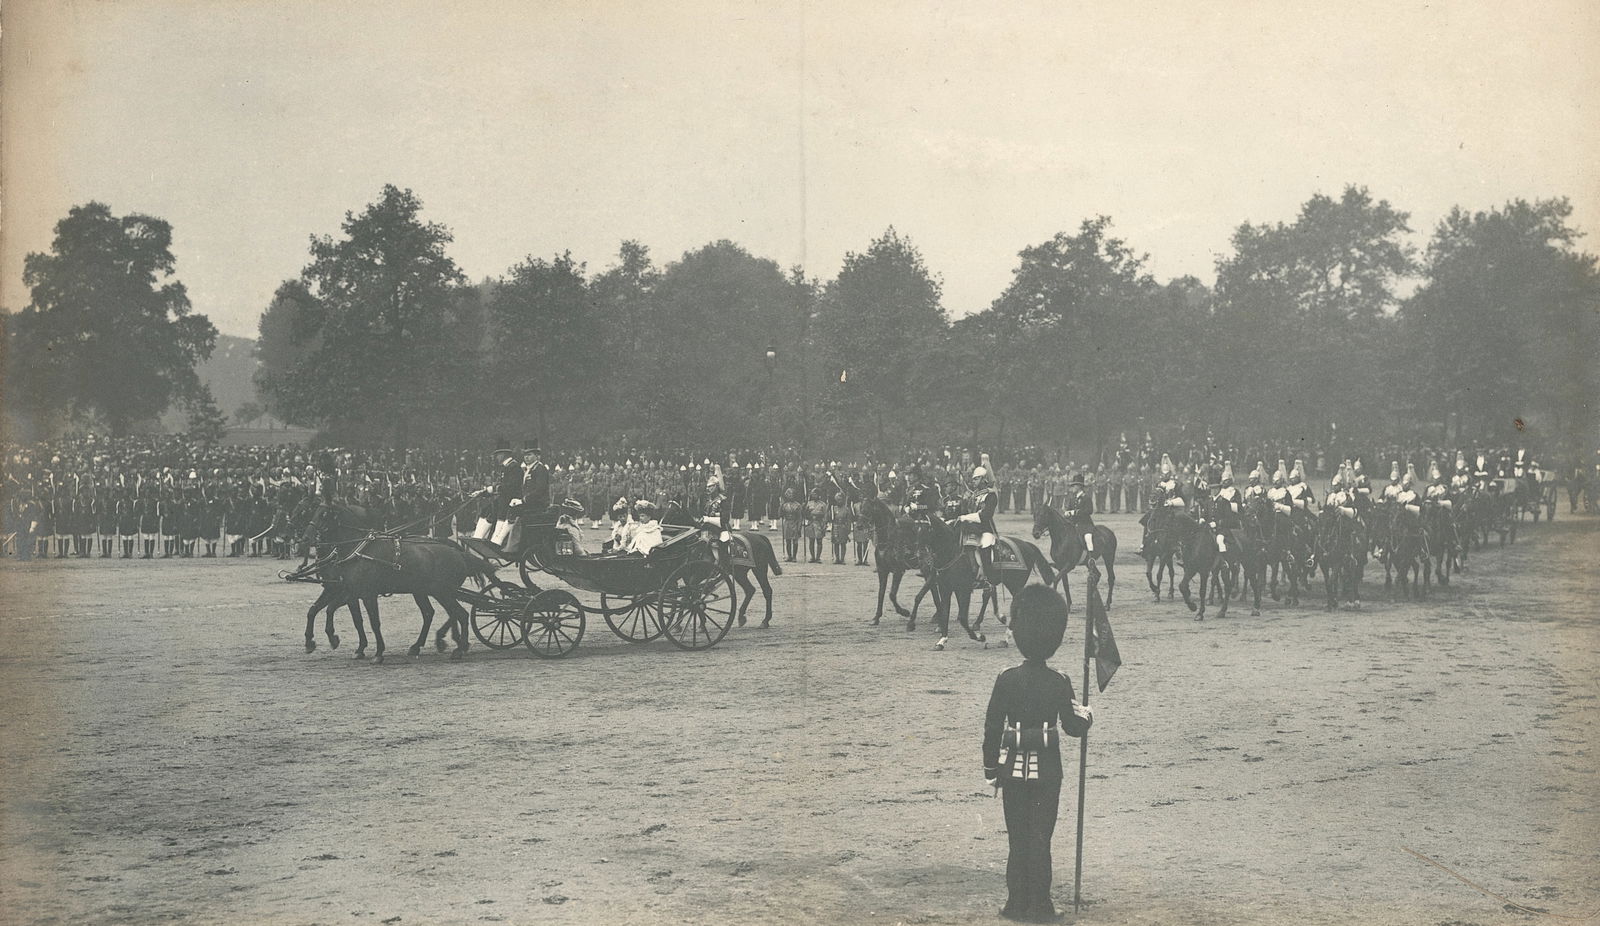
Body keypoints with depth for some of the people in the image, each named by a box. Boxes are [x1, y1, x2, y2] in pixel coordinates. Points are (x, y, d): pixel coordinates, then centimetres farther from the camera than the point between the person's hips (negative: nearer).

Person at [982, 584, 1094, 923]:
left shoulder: (1007, 680, -7)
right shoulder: (1059, 683, -8)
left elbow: (992, 728, -4)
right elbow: (1073, 727, 0)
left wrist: (990, 770, 5)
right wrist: (1087, 715, 22)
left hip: (1013, 770, 1)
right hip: (1047, 771, -1)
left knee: (1017, 839, 10)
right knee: (1040, 839, 5)